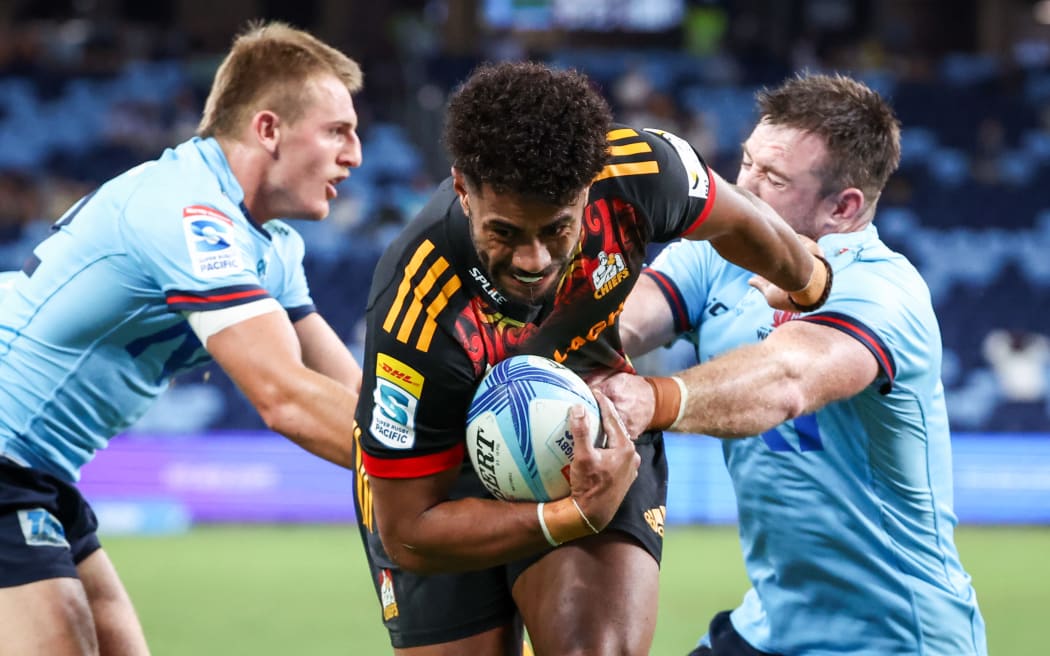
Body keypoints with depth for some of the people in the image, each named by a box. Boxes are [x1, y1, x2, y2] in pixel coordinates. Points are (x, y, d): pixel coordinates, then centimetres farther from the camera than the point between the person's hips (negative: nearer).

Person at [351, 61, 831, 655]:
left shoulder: (635, 170, -28)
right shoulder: (420, 321, -37)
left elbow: (737, 225, -1)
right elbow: (408, 535, -27)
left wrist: (811, 283, 19)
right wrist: (578, 516, -35)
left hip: (595, 437, 2)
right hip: (442, 472, -2)